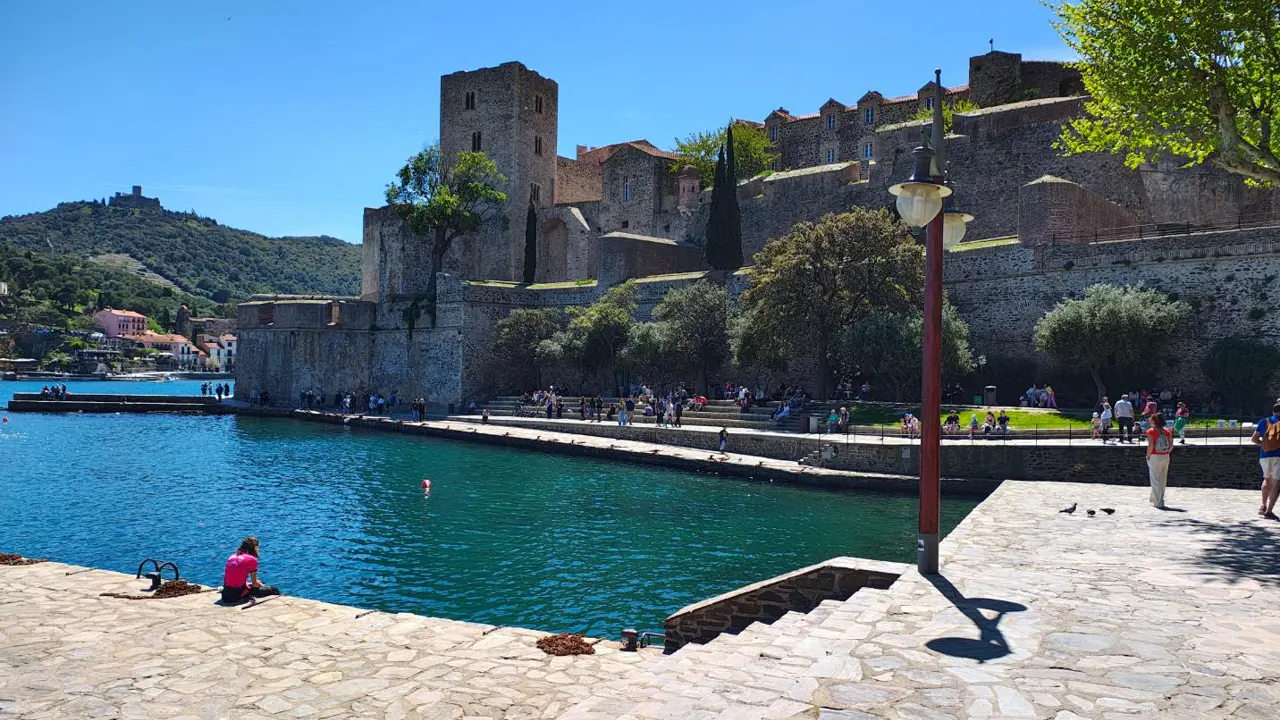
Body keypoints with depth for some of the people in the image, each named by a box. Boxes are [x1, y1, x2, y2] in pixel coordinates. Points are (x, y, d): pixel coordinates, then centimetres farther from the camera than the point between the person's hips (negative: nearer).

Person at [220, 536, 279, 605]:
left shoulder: (231, 557, 14)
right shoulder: (251, 559, -6)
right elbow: (255, 583, -3)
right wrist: (261, 585, 18)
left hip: (225, 595, 7)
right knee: (273, 590, 4)